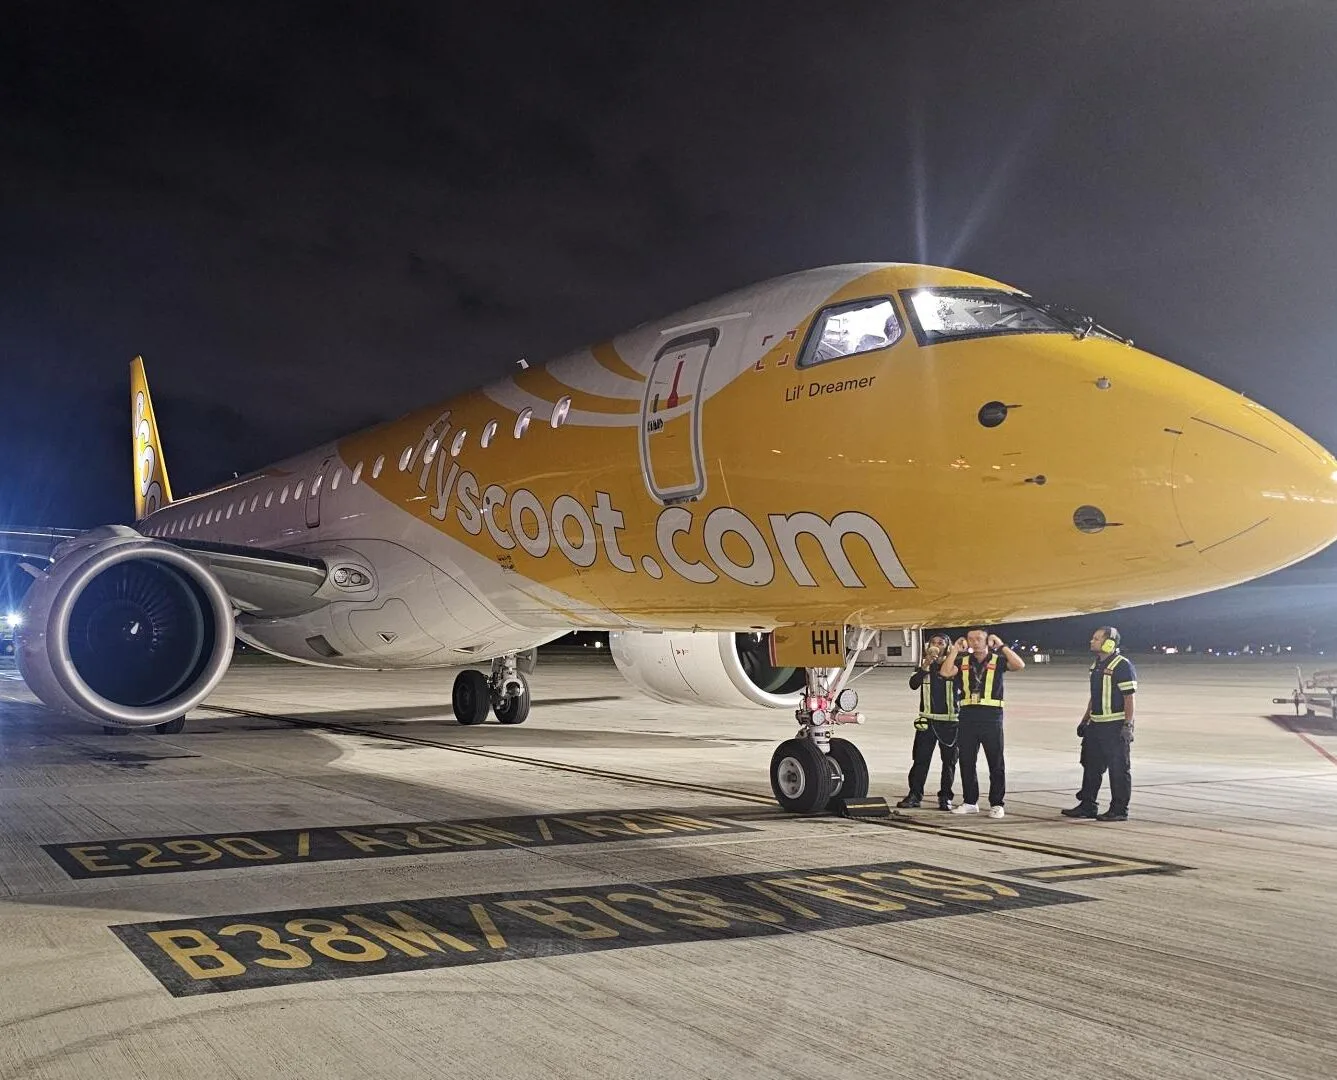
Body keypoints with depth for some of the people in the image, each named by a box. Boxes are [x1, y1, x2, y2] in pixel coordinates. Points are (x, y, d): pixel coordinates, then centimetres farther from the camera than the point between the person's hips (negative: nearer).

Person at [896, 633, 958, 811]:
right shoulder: (925, 665, 8)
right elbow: (913, 684, -7)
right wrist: (925, 665, -19)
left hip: (949, 720, -1)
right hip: (927, 719, 1)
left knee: (949, 760, 5)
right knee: (920, 759, 0)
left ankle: (945, 797, 12)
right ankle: (914, 795, 3)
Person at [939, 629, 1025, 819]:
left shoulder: (998, 660, 3)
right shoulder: (962, 661, 10)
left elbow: (1019, 665, -14)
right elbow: (945, 672, -8)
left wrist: (1002, 646, -11)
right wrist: (955, 650, -3)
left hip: (991, 716, -3)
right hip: (967, 715, 3)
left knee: (996, 762, 1)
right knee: (966, 761, 8)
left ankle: (996, 804, 7)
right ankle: (970, 802, 18)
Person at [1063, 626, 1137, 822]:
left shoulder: (1122, 665, -13)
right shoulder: (1097, 665, 15)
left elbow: (1129, 697, -16)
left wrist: (1128, 725, -20)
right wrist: (1085, 720, 20)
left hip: (1116, 726, -9)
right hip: (1096, 725, 9)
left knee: (1119, 769, -1)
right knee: (1091, 766, 12)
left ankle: (1119, 809, 6)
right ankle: (1087, 806, 20)